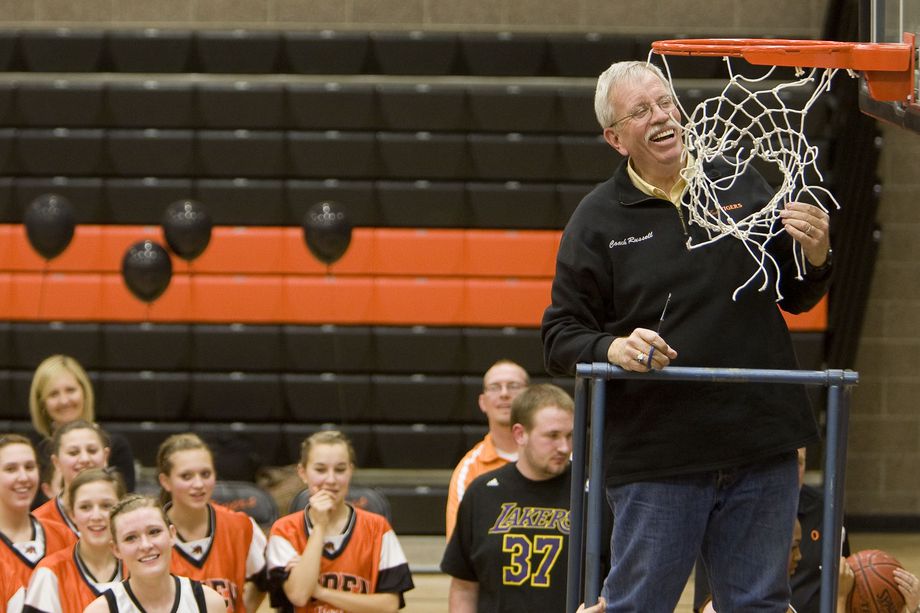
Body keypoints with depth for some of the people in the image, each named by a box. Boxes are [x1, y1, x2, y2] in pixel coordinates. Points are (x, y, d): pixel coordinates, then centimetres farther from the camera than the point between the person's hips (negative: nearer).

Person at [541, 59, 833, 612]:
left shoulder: (743, 186, 8)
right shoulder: (597, 220, 2)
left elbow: (796, 298, 17)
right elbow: (560, 339, 2)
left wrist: (816, 258, -4)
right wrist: (611, 348, -18)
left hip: (762, 446, 3)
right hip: (654, 458, -3)